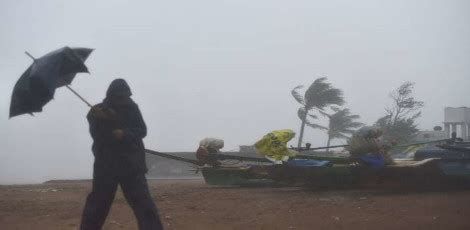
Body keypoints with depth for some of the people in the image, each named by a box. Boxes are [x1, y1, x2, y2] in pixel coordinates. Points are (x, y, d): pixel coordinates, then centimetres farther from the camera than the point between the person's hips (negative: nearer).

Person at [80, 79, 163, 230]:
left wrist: (125, 134, -18)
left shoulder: (132, 108, 5)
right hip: (106, 164, 0)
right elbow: (97, 134, -10)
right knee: (97, 203, 6)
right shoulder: (98, 111, 1)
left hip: (131, 163, 0)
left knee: (143, 201, -8)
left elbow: (142, 131, -1)